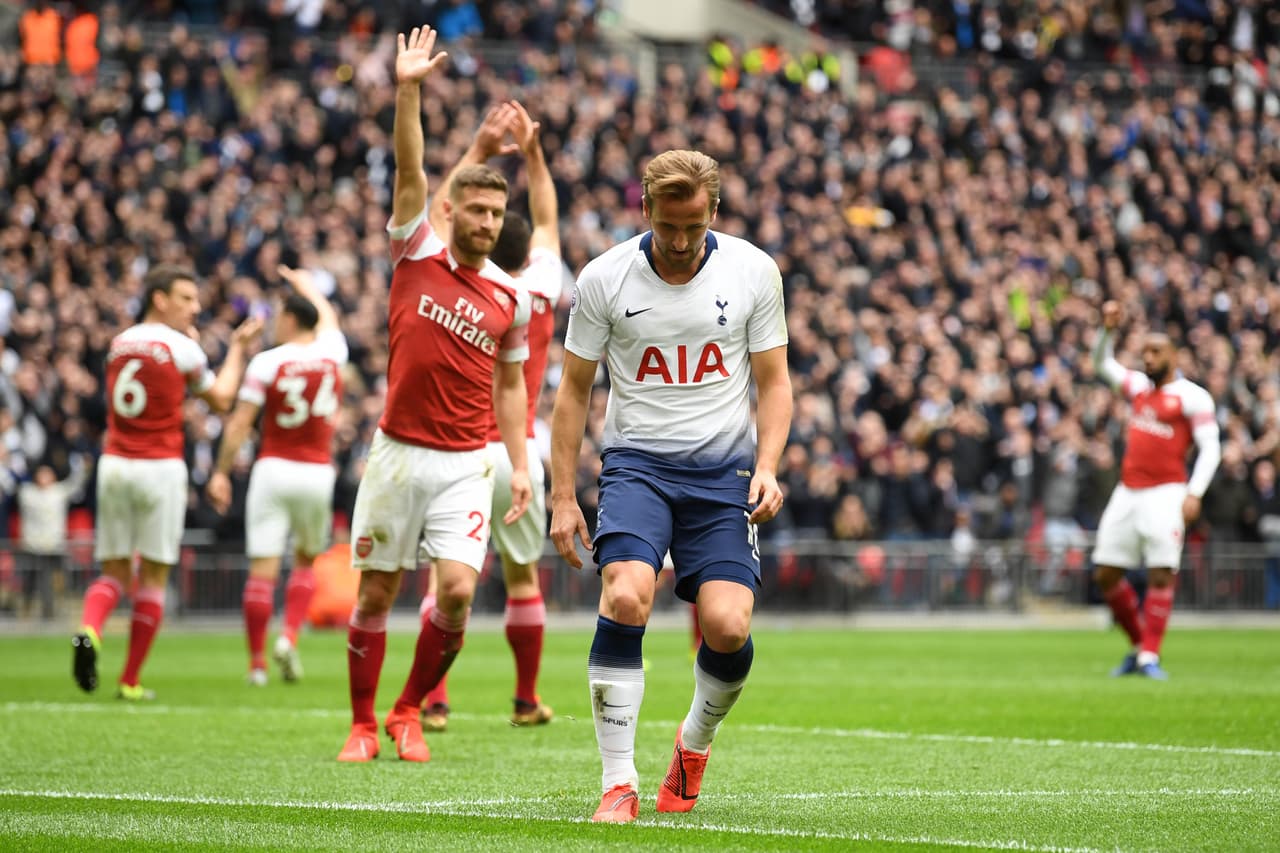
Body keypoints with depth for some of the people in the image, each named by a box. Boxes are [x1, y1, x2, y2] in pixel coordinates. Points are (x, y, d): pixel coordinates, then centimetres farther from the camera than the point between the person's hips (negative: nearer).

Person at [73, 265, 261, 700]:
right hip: (160, 468, -4)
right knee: (153, 578, 6)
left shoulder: (119, 343, 8)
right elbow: (221, 400, 7)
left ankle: (89, 630, -20)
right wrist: (238, 347, 18)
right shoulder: (182, 348, -7)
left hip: (113, 464, 4)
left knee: (113, 572, 11)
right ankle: (130, 681, 7)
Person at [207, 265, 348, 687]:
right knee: (306, 560, 20)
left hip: (273, 470, -2)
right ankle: (290, 637, 1)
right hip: (318, 473, 2)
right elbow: (328, 318, 25)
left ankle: (257, 662, 1)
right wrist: (308, 286, 43)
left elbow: (240, 422, -7)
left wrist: (221, 472, 1)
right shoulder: (331, 353, 1)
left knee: (262, 569, 0)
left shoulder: (266, 363, -8)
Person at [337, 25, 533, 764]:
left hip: (466, 464, 1)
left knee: (458, 590, -12)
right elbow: (411, 171, -11)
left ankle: (409, 712, 9)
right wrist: (409, 91, -21)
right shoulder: (416, 254, 0)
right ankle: (363, 725, 16)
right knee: (376, 593, 3)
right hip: (399, 453, -1)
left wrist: (521, 464, 8)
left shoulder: (512, 297, 5)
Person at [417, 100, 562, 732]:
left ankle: (434, 701, -14)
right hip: (517, 451, 2)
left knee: (444, 575, -2)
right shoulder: (540, 292, 2)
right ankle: (527, 699, 21)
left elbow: (437, 217, 8)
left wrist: (480, 151, 8)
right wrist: (532, 152, 20)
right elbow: (548, 224, 19)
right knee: (522, 575, 15)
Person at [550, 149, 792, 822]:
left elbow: (773, 381, 9)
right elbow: (574, 391, 6)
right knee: (625, 596, -26)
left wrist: (767, 467, -7)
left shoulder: (753, 271, 0)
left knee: (728, 627, -14)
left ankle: (695, 742, 20)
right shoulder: (604, 278, -2)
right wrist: (562, 496, 2)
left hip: (724, 468, 1)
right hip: (636, 462, -1)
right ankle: (618, 782, -18)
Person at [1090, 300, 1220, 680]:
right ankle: (1138, 645, 17)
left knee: (1161, 574, -12)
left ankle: (1150, 657, -7)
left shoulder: (1192, 396, -2)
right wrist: (1108, 329, 9)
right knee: (1106, 574, 4)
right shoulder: (1139, 387, 17)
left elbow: (1210, 448, -7)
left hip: (1165, 493, -7)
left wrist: (1194, 493, -17)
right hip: (1128, 491, 7)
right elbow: (1102, 364, 27)